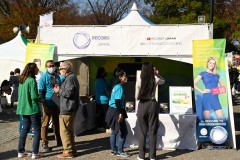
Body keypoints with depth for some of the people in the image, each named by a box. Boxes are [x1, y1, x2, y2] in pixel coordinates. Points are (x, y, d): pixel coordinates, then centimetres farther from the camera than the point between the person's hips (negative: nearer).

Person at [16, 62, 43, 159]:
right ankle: (35, 153, 2)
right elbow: (34, 96, -21)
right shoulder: (32, 80, -17)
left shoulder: (22, 80, 8)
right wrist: (41, 100, -3)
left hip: (24, 109, 8)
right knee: (37, 130, 2)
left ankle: (21, 152, 18)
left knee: (24, 130, 15)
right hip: (33, 109, -8)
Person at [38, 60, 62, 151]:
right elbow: (41, 92, -9)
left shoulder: (57, 76, 10)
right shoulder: (43, 77, -6)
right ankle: (44, 143, 8)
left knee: (57, 123, 14)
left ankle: (59, 140, 24)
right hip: (48, 104, -5)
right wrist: (44, 105, -15)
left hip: (56, 103, 6)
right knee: (45, 124, 1)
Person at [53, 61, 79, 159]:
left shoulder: (70, 78, -16)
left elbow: (68, 93, -25)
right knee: (69, 130, 16)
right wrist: (60, 91, 11)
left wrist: (58, 91, -10)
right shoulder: (72, 77, 17)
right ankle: (72, 150, 23)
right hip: (71, 108, 11)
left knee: (64, 131, -5)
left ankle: (68, 152, -1)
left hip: (67, 109, -11)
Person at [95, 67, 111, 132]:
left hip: (99, 100, 10)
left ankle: (99, 126, 17)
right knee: (106, 114, -4)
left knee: (101, 114, 14)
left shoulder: (98, 80, 13)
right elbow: (107, 91, -18)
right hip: (104, 100, -10)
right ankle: (105, 128, -1)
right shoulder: (102, 80, -18)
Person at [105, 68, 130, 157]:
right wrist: (120, 113, -24)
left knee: (114, 132, 14)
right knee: (124, 132, -4)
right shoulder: (119, 87, -15)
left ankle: (114, 150, 21)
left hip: (113, 111, 10)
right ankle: (120, 151, 0)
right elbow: (117, 101, -22)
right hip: (116, 111, -10)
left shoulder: (116, 86, 14)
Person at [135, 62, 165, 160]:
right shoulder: (155, 80, -3)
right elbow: (163, 81, 22)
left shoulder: (139, 81, -9)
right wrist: (156, 74, 12)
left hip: (142, 106, -1)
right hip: (152, 105, 1)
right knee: (153, 131, 7)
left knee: (142, 132, 7)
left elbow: (137, 97, -3)